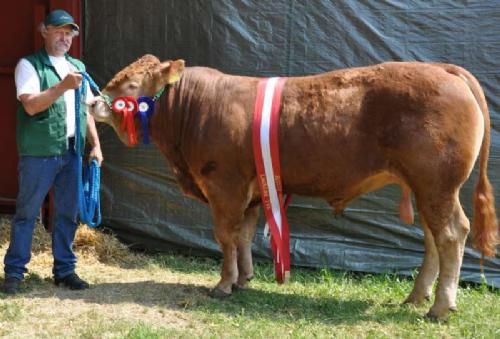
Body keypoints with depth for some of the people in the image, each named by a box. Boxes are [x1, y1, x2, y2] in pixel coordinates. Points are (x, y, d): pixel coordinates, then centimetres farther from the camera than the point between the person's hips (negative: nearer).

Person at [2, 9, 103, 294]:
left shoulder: (77, 66, 15)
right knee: (27, 212, 0)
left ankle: (65, 269, 19)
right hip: (39, 152, -6)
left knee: (68, 213, 9)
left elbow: (86, 109, 18)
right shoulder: (29, 65, -4)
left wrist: (95, 144, 9)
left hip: (72, 151, 6)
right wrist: (63, 86, -25)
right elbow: (31, 105, -17)